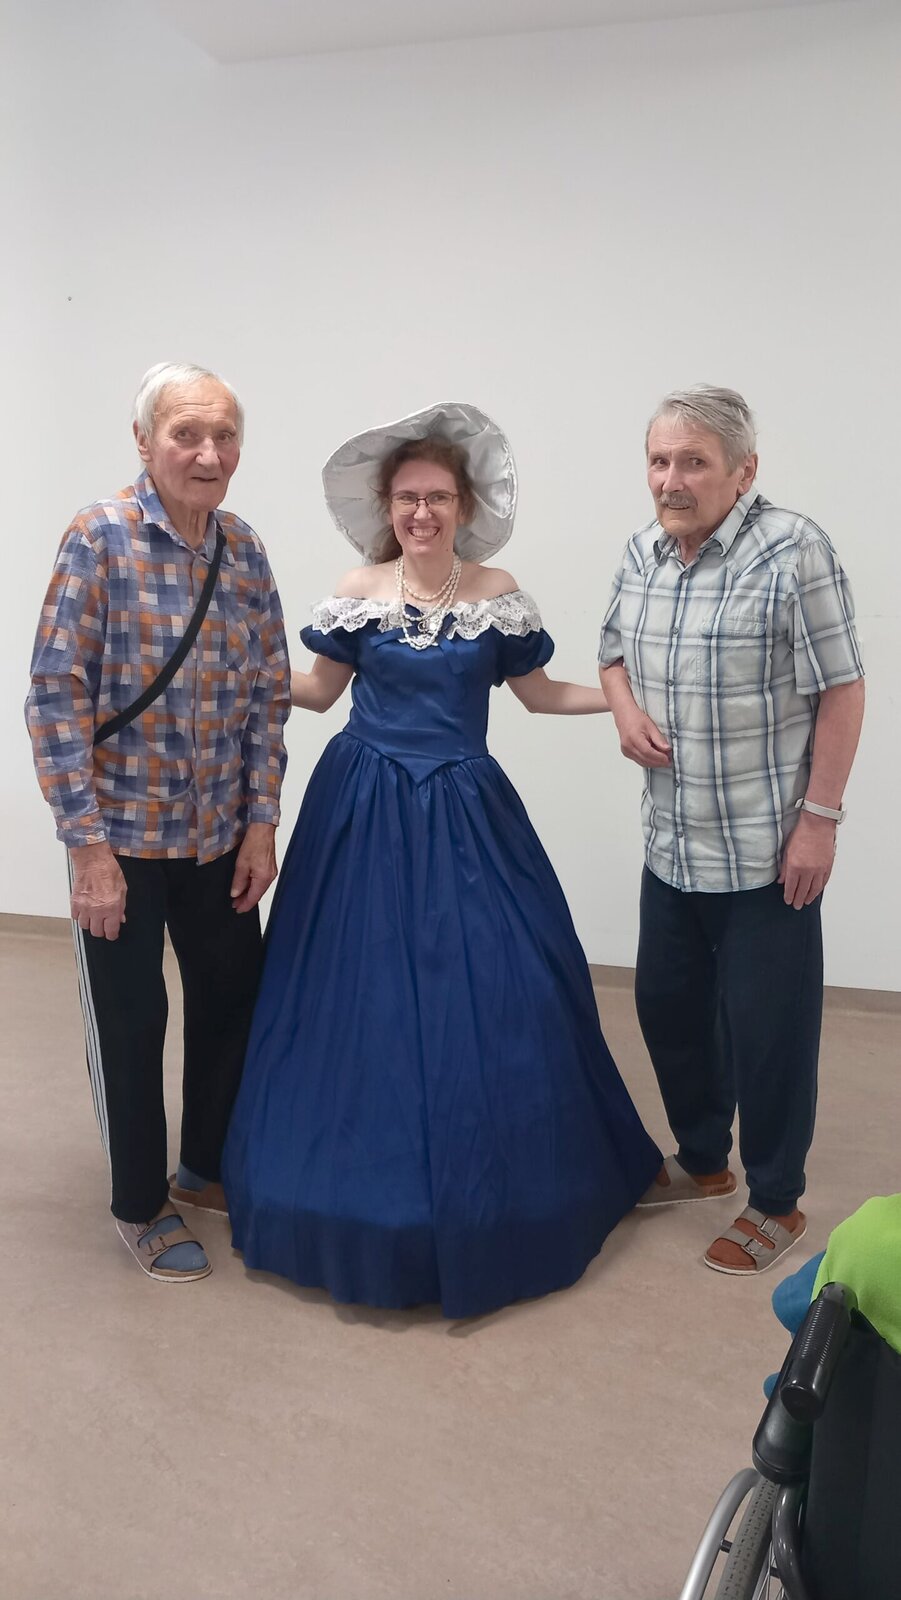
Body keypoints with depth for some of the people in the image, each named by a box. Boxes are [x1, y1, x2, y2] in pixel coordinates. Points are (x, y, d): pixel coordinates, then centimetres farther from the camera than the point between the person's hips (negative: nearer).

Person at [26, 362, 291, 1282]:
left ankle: (206, 1167, 40)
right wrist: (88, 845, -17)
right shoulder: (100, 538, -13)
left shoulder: (244, 550, 2)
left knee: (234, 999, 15)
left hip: (221, 835, 5)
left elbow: (269, 695, 6)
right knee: (130, 1019, 8)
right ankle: (141, 1207, 29)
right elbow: (57, 697, -15)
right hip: (125, 836, -5)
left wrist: (261, 823, 1)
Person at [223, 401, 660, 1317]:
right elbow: (318, 689, 10)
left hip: (463, 810, 1)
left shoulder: (497, 594, 2)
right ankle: (371, 1187, 23)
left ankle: (481, 1193, 21)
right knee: (362, 989, 4)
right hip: (366, 809, 0)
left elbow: (540, 694, 10)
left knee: (489, 987, 0)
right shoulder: (357, 594, 0)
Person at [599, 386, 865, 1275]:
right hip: (672, 844, 7)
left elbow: (840, 691, -13)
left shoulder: (791, 551, -15)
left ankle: (776, 1203, 26)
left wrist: (819, 817, -15)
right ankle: (701, 1160, 42)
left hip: (766, 851, -7)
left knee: (765, 1028, 4)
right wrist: (625, 709, -2)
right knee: (666, 1004, 18)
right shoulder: (644, 552, 5)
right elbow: (614, 651, 20)